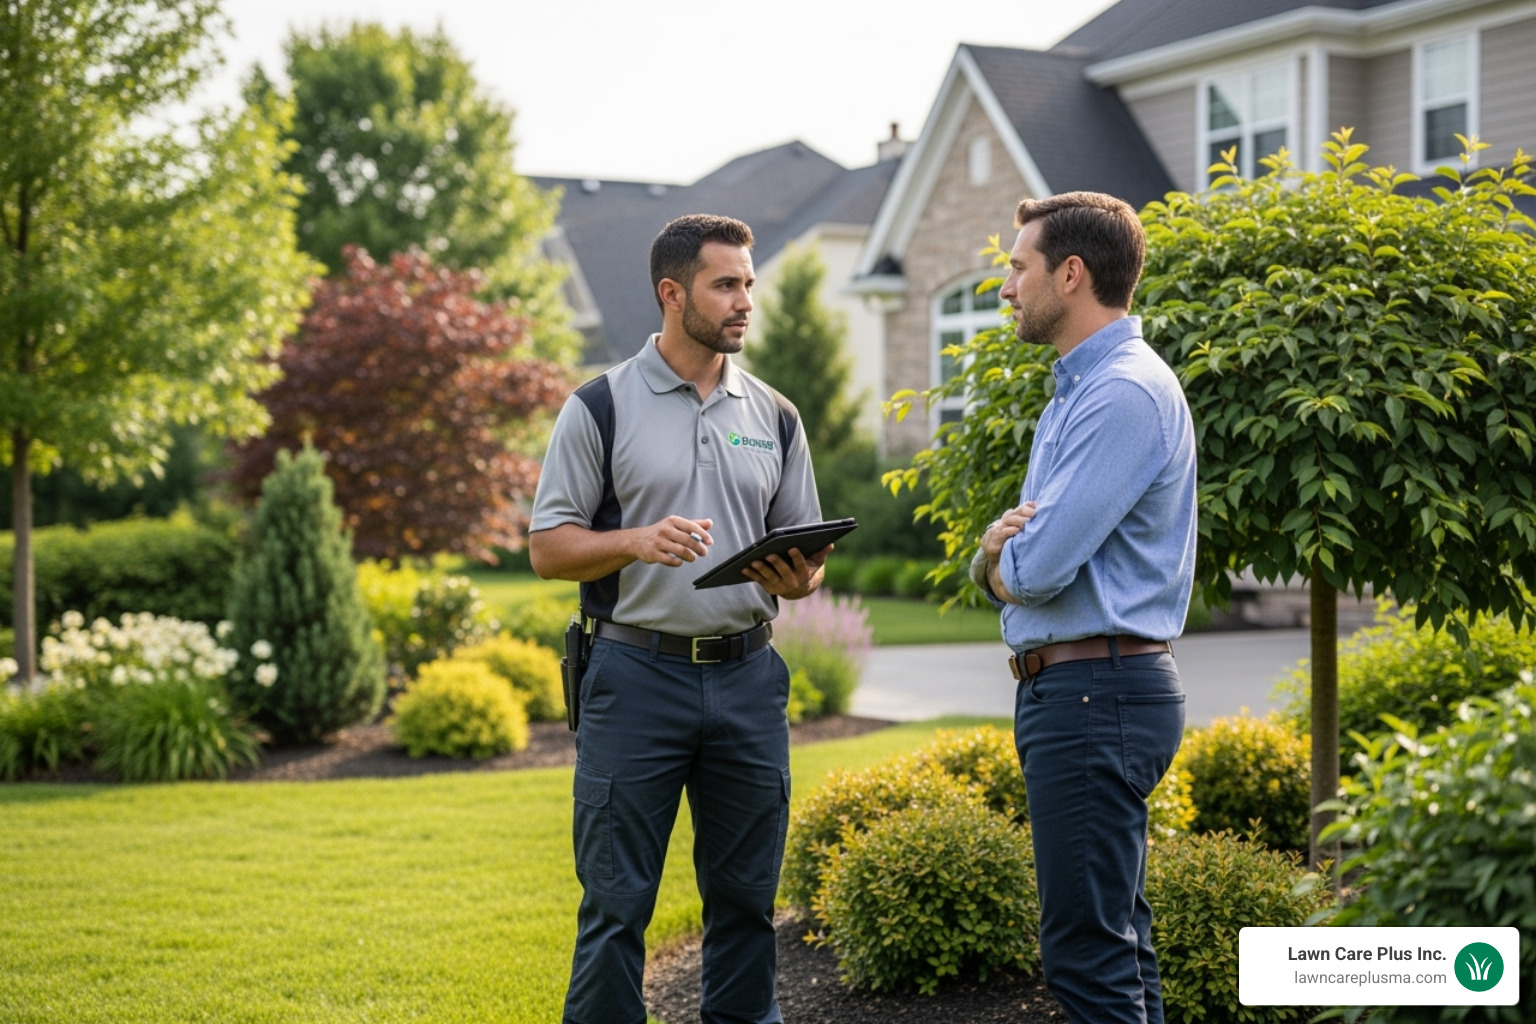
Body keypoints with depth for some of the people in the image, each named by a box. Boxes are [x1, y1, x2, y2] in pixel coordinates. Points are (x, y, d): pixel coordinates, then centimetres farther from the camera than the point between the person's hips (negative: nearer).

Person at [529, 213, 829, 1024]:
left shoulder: (774, 417, 11)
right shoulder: (601, 407, 0)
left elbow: (806, 553, 15)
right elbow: (547, 545, -1)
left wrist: (797, 577, -9)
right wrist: (636, 540, -19)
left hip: (746, 675, 4)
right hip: (636, 674, -3)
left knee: (745, 895, 10)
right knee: (616, 899, 1)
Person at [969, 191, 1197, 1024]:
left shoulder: (1125, 393, -15)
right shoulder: (1076, 391, 19)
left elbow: (1038, 567, -22)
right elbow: (1010, 569, 18)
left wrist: (1001, 556, 2)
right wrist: (997, 555, -6)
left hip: (1094, 694, -11)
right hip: (1076, 694, 11)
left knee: (1088, 953, -9)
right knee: (1115, 939, 15)